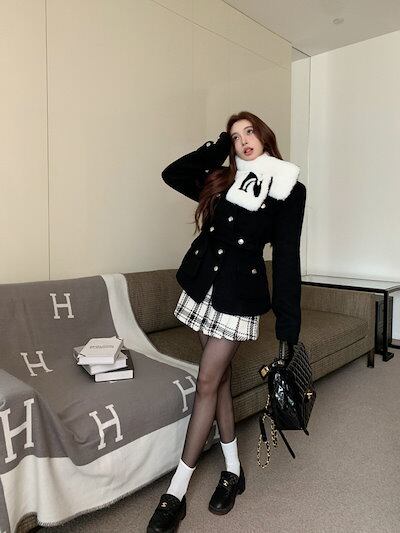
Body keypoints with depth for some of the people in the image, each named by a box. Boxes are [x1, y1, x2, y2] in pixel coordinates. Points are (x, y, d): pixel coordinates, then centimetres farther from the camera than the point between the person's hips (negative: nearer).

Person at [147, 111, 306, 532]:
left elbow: (287, 259, -6)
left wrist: (288, 326, -9)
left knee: (207, 383, -2)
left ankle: (176, 493, 13)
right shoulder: (222, 180, 12)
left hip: (239, 293, -5)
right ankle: (233, 471, 30)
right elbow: (172, 174, 10)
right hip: (203, 284, 5)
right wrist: (218, 147, 9)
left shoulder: (288, 190, -2)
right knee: (219, 379, 11)